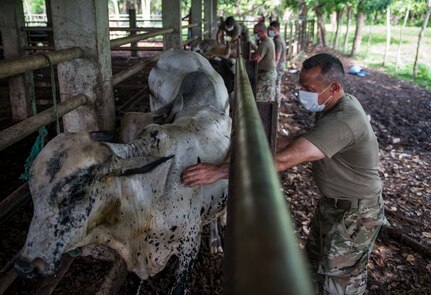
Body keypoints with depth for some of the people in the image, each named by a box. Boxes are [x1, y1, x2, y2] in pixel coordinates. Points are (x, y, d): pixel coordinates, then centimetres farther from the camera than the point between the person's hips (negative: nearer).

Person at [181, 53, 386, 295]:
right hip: (332, 201, 9)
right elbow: (307, 140, 10)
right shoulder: (335, 105, -4)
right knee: (316, 259, 26)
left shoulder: (343, 121, -36)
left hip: (355, 213, -9)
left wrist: (219, 171, -42)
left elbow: (283, 161, -42)